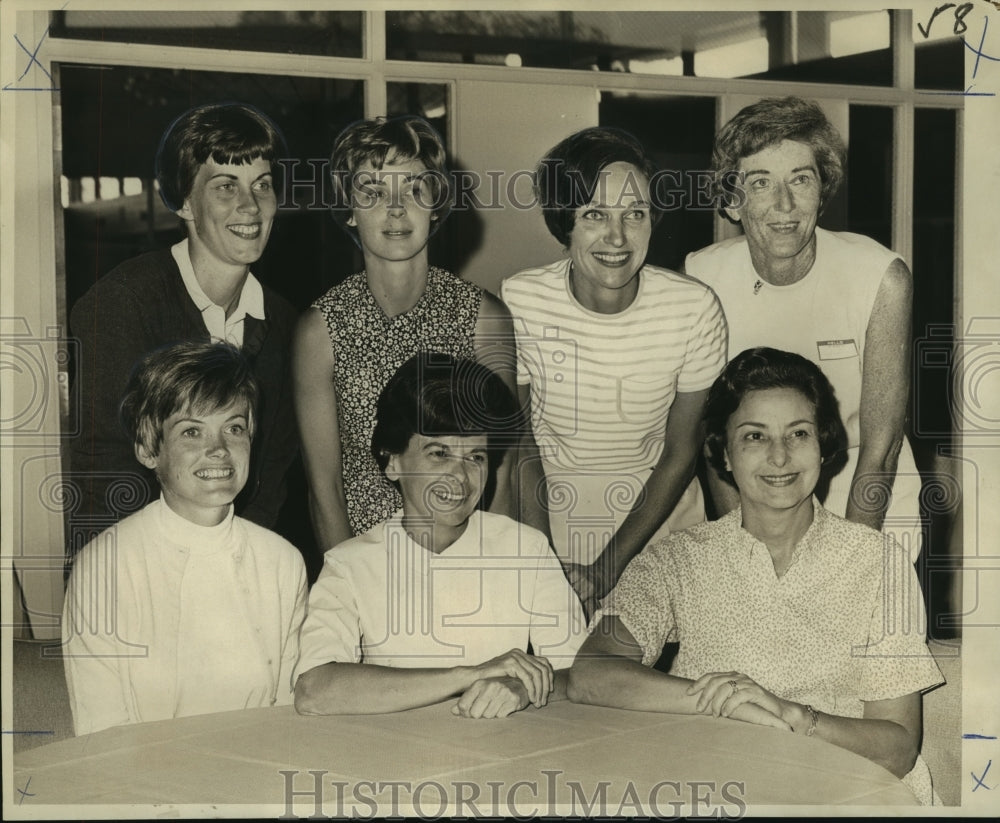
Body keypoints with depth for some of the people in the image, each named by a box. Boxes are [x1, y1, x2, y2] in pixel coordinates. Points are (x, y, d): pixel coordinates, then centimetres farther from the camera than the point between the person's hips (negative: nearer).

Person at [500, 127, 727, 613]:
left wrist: (608, 568, -13)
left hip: (661, 532, 1)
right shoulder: (519, 302, -16)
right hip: (553, 531, 0)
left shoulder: (694, 309, -15)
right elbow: (520, 442, -5)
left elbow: (681, 452, -7)